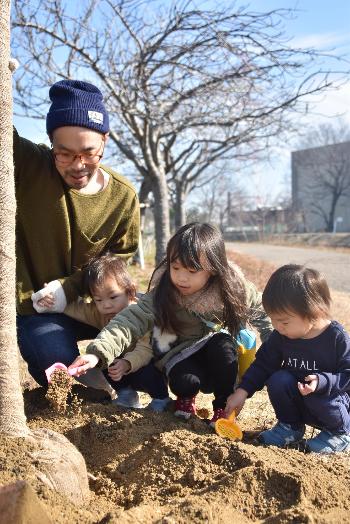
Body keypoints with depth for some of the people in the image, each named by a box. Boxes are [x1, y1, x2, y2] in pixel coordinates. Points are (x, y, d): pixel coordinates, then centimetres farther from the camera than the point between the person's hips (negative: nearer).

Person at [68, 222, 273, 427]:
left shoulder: (232, 287, -20)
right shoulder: (162, 294, -25)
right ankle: (187, 396, 9)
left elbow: (261, 310, -2)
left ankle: (223, 407, -7)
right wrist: (98, 353, -48)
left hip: (221, 356, 1)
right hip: (181, 355, -1)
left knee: (222, 344, -32)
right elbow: (131, 320, -35)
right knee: (184, 382, -31)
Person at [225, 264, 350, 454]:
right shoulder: (281, 336, -10)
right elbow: (263, 364, -3)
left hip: (332, 397, -3)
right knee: (278, 380, -22)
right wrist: (242, 391, -11)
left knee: (319, 397, -33)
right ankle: (290, 426, 3)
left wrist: (322, 381, -35)